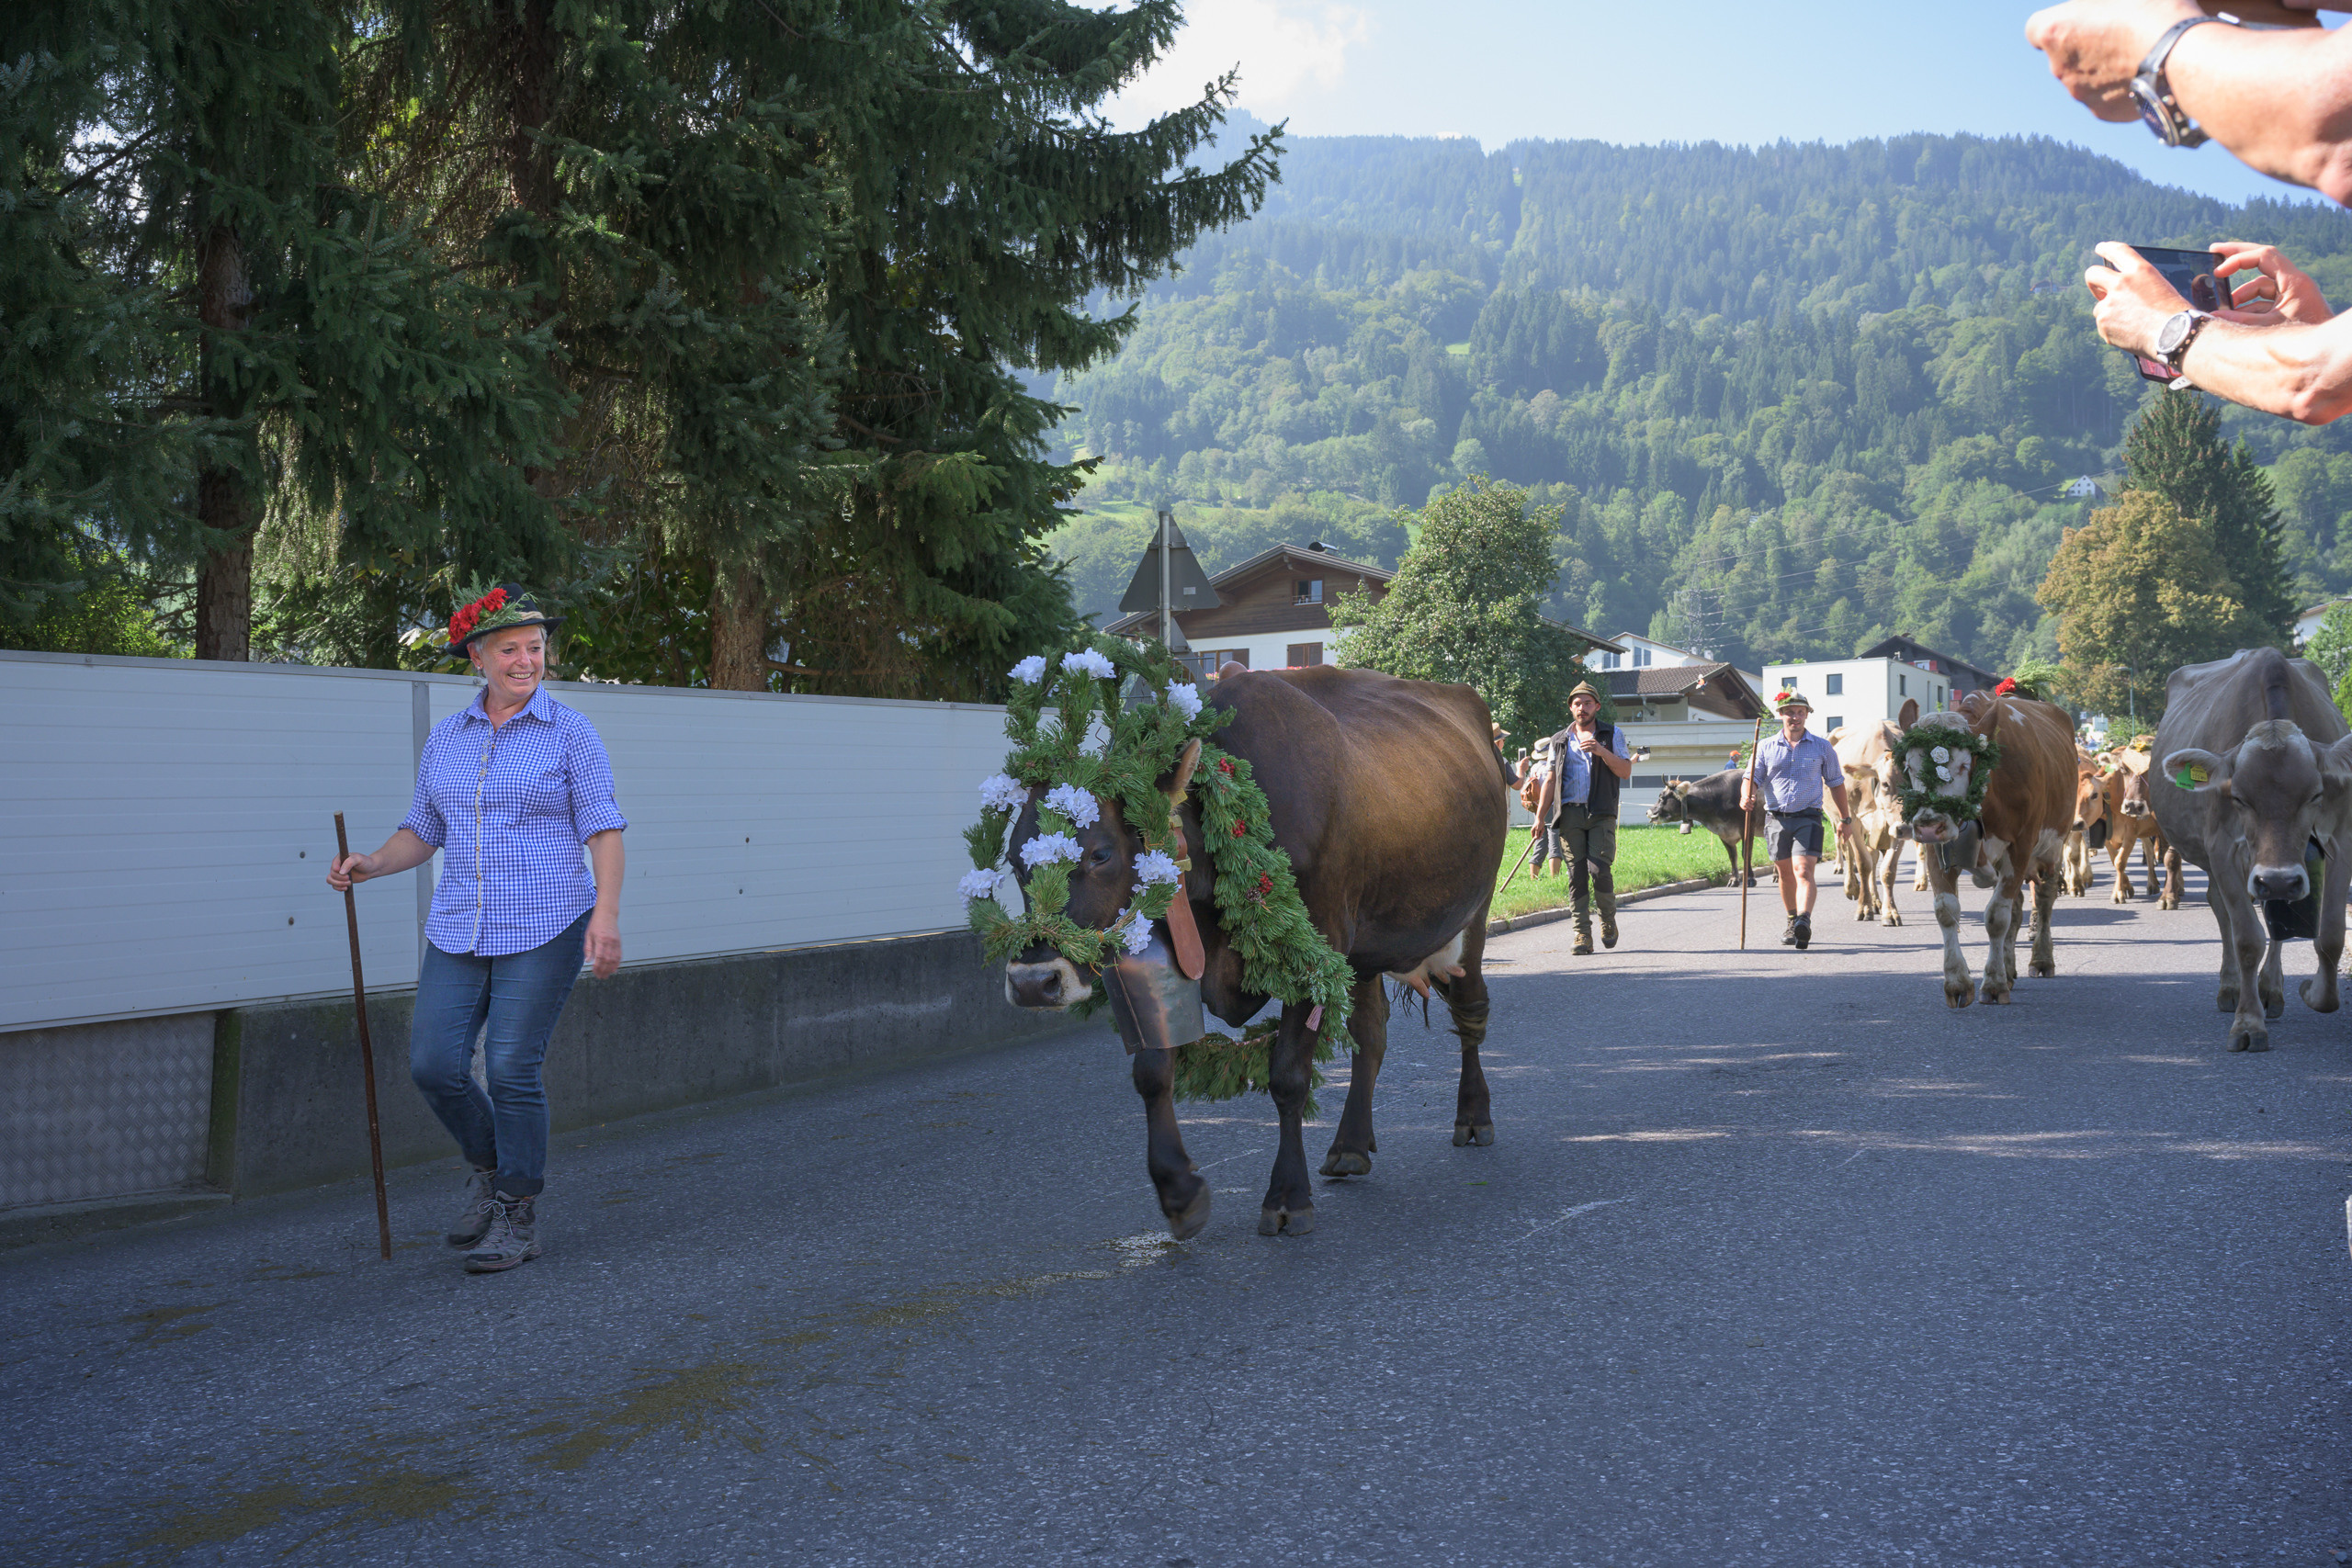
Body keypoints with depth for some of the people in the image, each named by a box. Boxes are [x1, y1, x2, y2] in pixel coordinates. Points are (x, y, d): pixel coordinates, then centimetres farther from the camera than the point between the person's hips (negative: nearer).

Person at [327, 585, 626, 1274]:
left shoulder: (569, 732, -3)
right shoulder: (446, 740, 10)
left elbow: (603, 828, -7)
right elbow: (424, 832, 14)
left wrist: (607, 912, -18)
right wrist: (371, 865, -4)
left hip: (545, 927, -5)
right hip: (461, 930, 5)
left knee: (512, 1069, -7)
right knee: (434, 1064, -3)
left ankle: (518, 1218, 9)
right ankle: (488, 1166, 26)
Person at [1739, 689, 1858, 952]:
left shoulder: (1822, 747, 7)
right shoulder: (1766, 747, 8)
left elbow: (1836, 783, 14)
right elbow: (1752, 777, 1)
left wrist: (1845, 818, 15)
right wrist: (1747, 797, -22)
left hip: (1808, 818, -2)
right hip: (1776, 819, 2)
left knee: (1803, 871, -18)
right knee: (1785, 874, 12)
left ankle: (1804, 922, -32)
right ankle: (1792, 923, 28)